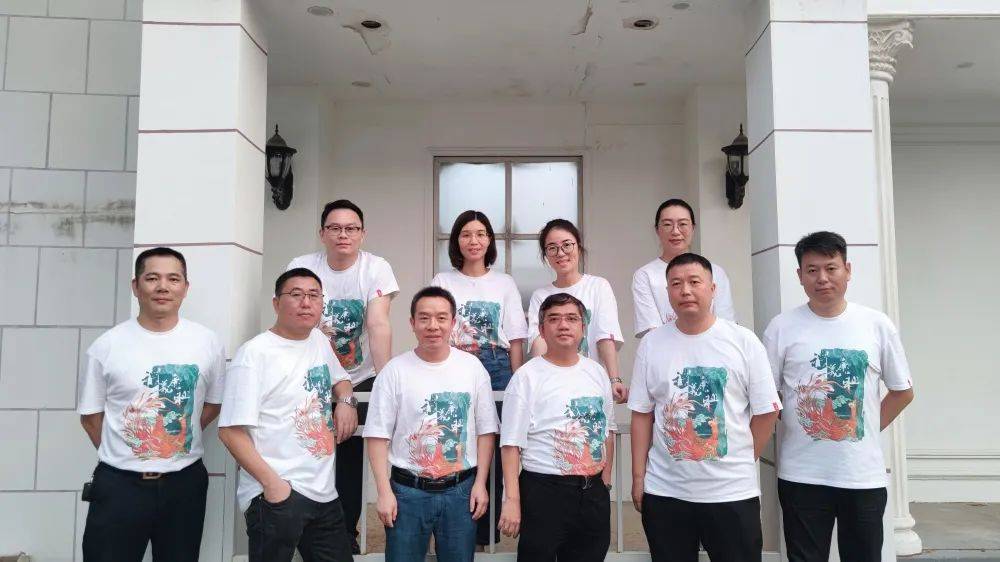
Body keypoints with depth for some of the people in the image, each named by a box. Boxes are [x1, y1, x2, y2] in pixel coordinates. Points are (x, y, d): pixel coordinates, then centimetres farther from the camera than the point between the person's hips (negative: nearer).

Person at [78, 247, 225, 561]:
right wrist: (123, 456, 2)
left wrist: (176, 445, 2)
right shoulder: (106, 346, -4)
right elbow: (91, 415, 4)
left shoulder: (208, 343, -1)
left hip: (185, 482, 2)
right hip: (119, 484, -1)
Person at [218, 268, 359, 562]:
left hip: (325, 493, 7)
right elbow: (231, 431, -14)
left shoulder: (320, 340, 10)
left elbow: (339, 377, 29)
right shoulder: (254, 353, -11)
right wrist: (272, 483, -20)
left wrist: (346, 400, 7)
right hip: (276, 495, -7)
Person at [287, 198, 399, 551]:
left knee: (351, 459, 3)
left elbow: (378, 326, -19)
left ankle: (346, 533, 23)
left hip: (360, 381, -1)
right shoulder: (301, 267, -7)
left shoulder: (376, 269, -11)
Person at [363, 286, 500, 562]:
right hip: (407, 490, -1)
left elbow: (485, 431, 4)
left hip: (460, 489, 2)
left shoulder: (472, 366, 0)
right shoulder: (395, 370, -6)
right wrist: (384, 492, -7)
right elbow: (378, 436, -4)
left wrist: (480, 483, 0)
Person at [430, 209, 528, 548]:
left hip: (496, 370, 1)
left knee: (492, 449, 2)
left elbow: (516, 341, 9)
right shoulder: (442, 282, 8)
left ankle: (486, 530, 15)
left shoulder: (504, 283, 10)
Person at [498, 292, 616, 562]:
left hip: (594, 491, 5)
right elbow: (512, 443, -11)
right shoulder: (527, 377, -9)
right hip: (544, 491, -5)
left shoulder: (597, 372, 8)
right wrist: (512, 499, -16)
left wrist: (606, 479, 12)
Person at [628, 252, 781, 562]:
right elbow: (642, 415, 4)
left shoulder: (744, 341, -3)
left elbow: (767, 411, 1)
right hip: (664, 492, 2)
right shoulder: (651, 344, 2)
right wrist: (638, 477, 2)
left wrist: (741, 462, 2)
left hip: (733, 492, -1)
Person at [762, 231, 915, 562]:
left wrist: (868, 430, 4)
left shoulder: (877, 325, 1)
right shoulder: (782, 328, -4)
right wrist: (790, 429, -5)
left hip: (864, 474, 2)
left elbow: (902, 392, 11)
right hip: (801, 475, -1)